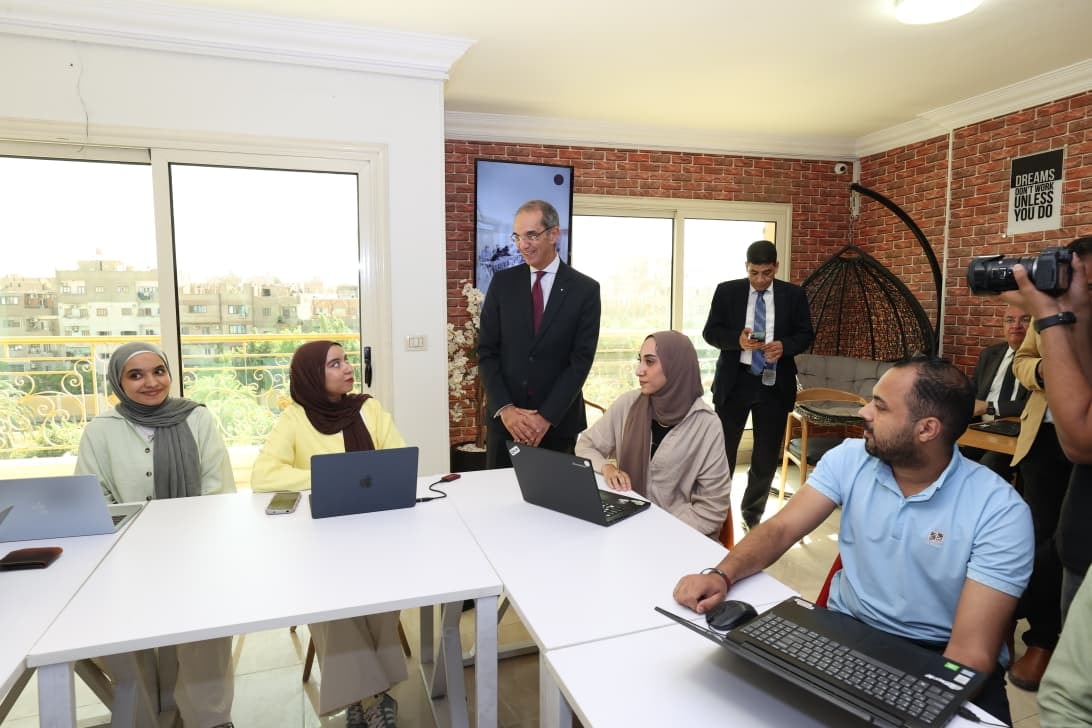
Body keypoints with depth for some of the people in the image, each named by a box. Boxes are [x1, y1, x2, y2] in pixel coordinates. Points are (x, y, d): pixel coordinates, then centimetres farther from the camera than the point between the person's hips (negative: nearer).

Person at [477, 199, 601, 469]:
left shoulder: (585, 289, -2)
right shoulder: (503, 282, 3)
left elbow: (581, 360, -7)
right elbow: (486, 351, 1)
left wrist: (547, 416, -13)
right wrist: (504, 408, -10)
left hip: (560, 421, -1)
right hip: (505, 418, 2)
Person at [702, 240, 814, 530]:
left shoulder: (794, 294, 3)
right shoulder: (727, 291, 0)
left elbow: (806, 334, 5)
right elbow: (710, 332, -1)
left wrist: (784, 346, -17)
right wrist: (737, 339, -21)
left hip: (775, 383, 2)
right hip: (734, 381, -1)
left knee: (767, 455, 11)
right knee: (723, 450, 4)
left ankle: (753, 514, 29)